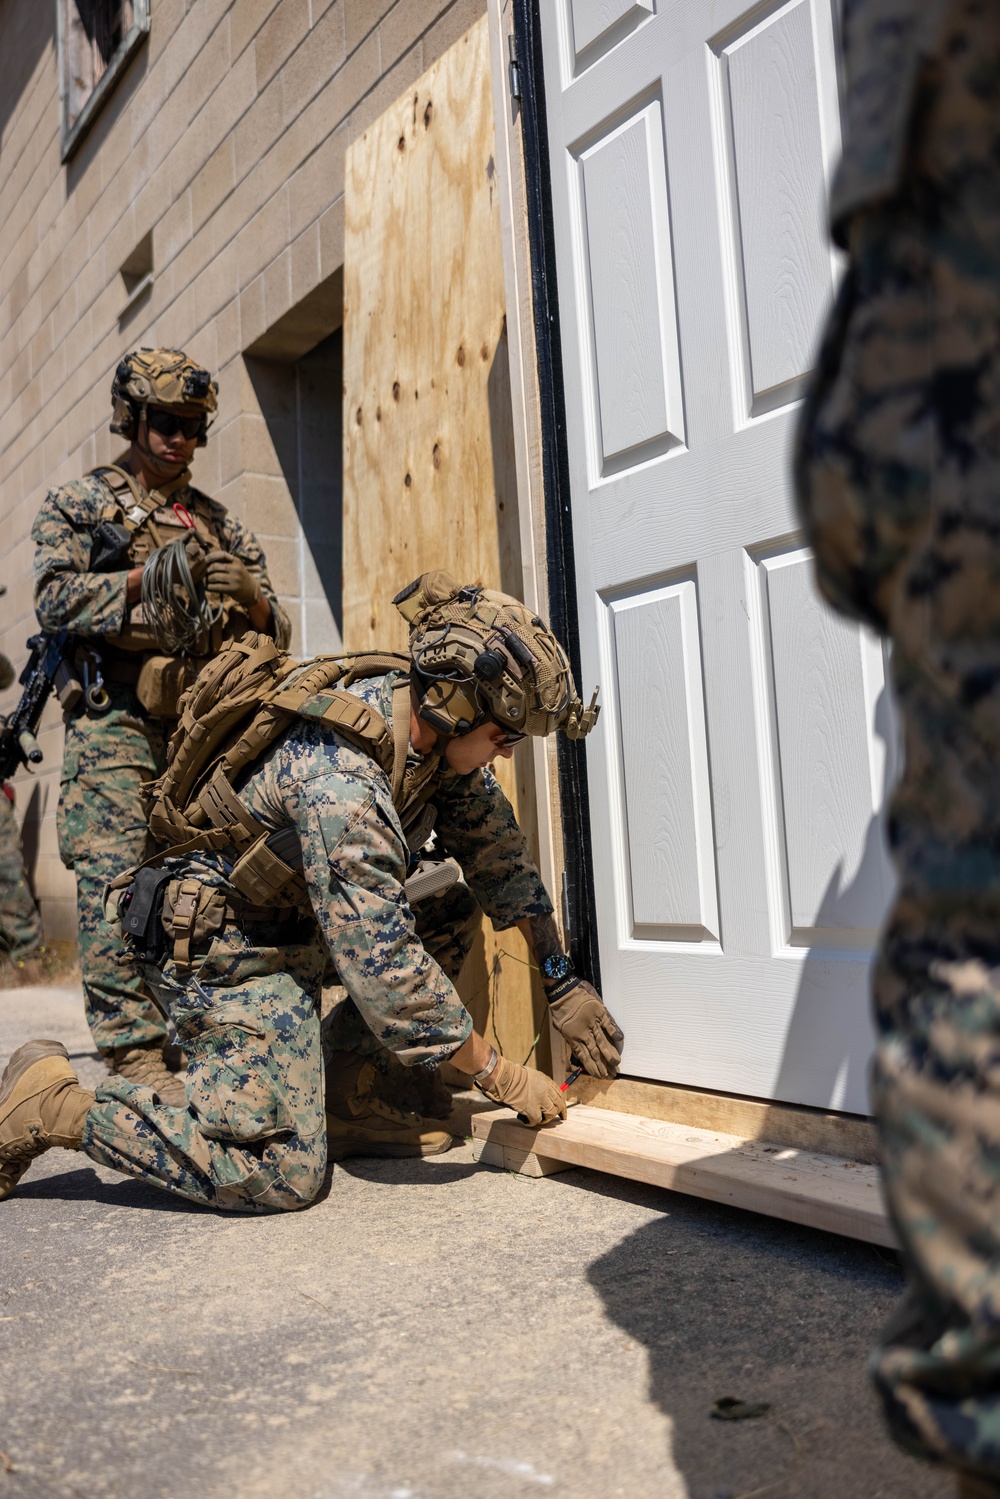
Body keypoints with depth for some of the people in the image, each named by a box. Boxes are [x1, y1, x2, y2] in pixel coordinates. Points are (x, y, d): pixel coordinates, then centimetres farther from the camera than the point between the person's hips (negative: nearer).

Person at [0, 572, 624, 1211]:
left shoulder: (433, 724, -6)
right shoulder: (341, 778, -33)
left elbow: (499, 849, 6)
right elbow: (383, 964, -30)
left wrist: (564, 981, 6)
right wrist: (502, 1075, -19)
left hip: (294, 917, 9)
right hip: (228, 949, -9)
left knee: (453, 913, 3)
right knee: (280, 1177, -14)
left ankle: (346, 1102, 7)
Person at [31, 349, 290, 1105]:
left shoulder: (221, 523, 23)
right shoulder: (78, 502, 14)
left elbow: (277, 631, 17)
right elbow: (55, 597, -2)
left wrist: (250, 597, -5)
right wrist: (146, 577, -13)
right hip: (116, 721, -3)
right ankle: (136, 1053, -11)